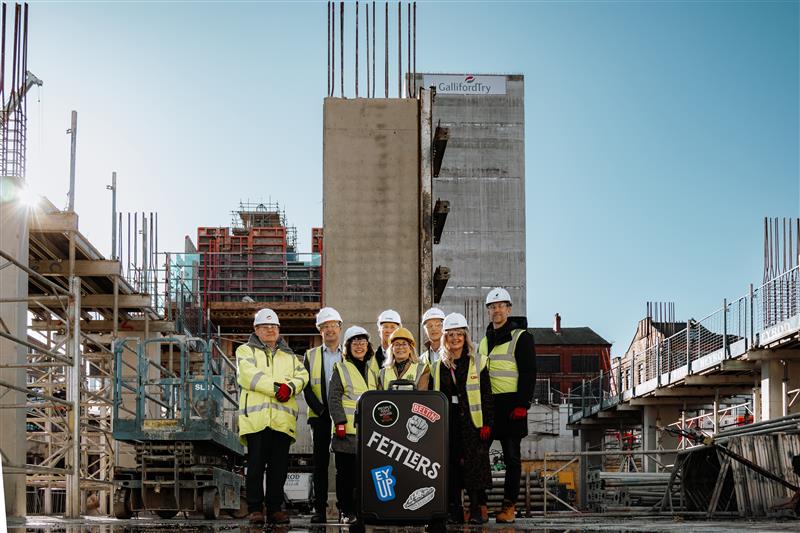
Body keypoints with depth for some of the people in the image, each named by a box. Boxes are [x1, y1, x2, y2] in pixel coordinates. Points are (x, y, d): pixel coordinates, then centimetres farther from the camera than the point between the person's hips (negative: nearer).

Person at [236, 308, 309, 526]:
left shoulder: (289, 356, 26)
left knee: (279, 466, 2)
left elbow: (302, 375, 8)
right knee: (256, 464, -5)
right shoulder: (246, 351, 13)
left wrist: (289, 387, -14)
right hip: (256, 417, -3)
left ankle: (275, 508, 8)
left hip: (283, 418, 3)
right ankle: (255, 509, -1)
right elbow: (249, 374, -6)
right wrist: (275, 388, -14)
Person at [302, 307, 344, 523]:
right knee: (320, 463, 0)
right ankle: (319, 509, 3)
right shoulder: (311, 356, 12)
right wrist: (321, 410, -9)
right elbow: (306, 387, 3)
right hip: (320, 417, 0)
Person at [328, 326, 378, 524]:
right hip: (347, 430, -4)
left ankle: (361, 510, 9)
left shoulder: (371, 372, 18)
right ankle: (346, 512, 5)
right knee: (345, 472, 0)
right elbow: (334, 398, -5)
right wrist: (340, 422, -15)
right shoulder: (341, 369, 2)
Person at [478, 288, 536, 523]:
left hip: (510, 404, -6)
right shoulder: (484, 341, 18)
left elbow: (529, 373, -7)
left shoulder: (521, 337, -1)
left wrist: (522, 405, -15)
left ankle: (509, 505, 4)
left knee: (511, 457, 0)